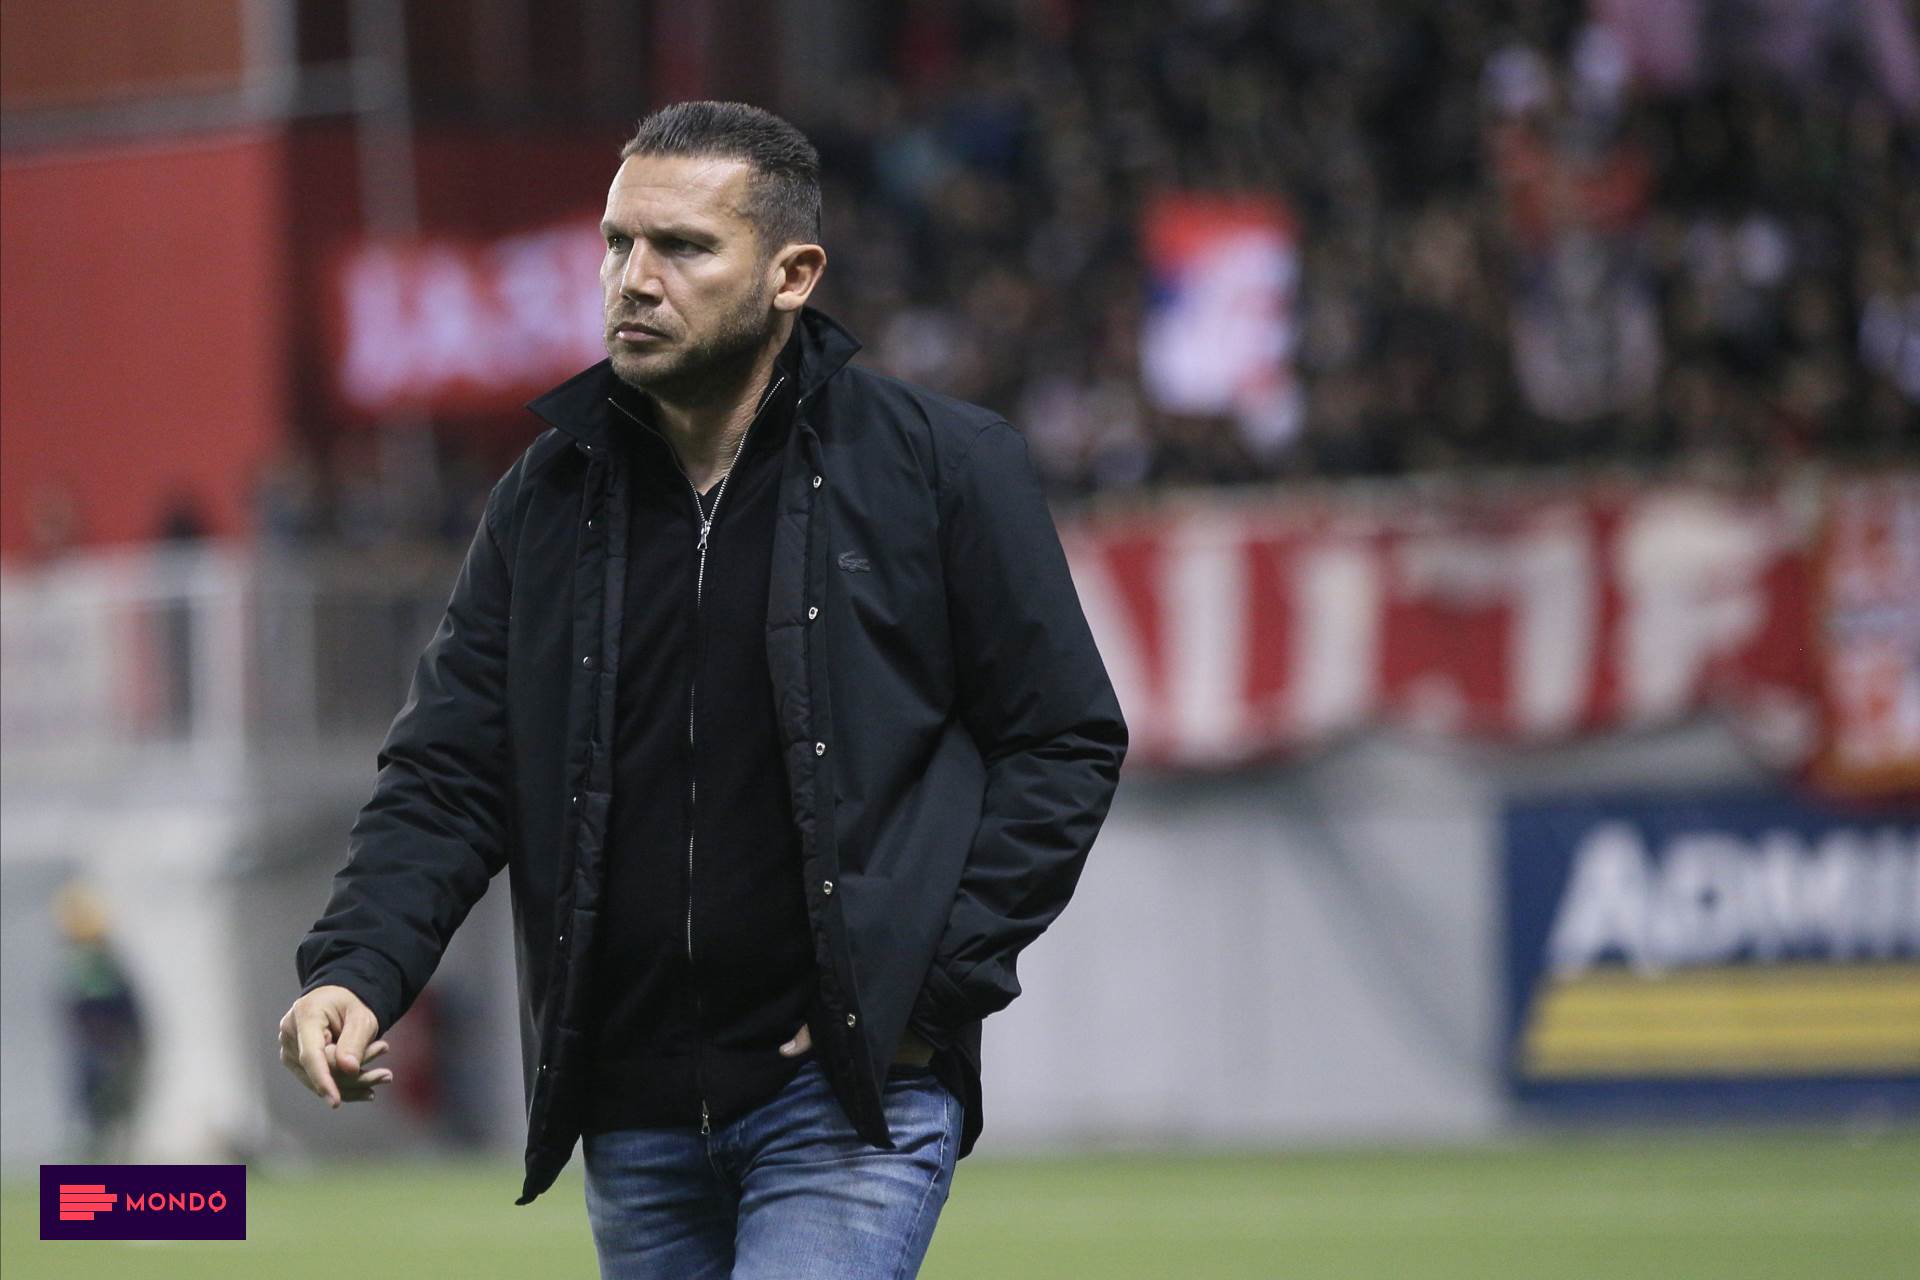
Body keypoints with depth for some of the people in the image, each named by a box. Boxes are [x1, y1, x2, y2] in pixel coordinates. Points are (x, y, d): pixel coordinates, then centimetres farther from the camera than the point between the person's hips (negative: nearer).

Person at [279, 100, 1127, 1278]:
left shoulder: (942, 466, -3)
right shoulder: (549, 500, 8)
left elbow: (1067, 741, 0)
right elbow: (449, 774, 7)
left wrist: (934, 985, -9)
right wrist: (358, 968, -11)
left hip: (852, 1094, -5)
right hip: (634, 1119, 5)